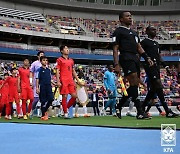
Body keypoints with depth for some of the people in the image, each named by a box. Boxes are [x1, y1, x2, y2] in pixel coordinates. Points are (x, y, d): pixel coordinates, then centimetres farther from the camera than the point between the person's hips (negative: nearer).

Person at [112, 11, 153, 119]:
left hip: (135, 59, 8)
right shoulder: (118, 31, 5)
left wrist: (147, 58, 9)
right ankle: (140, 112, -16)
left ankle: (118, 107, 19)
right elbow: (115, 49, -2)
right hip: (126, 57, -8)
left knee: (134, 85, 6)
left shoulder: (134, 32, 28)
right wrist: (116, 65, -12)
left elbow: (139, 47, 24)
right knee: (134, 84, -16)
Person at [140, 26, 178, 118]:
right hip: (150, 66, -9)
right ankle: (167, 111, -17)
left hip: (156, 67, 9)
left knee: (153, 89, 7)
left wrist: (165, 66, 17)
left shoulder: (156, 44, 24)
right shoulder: (144, 42, 0)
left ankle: (142, 108, 16)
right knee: (159, 86, -15)